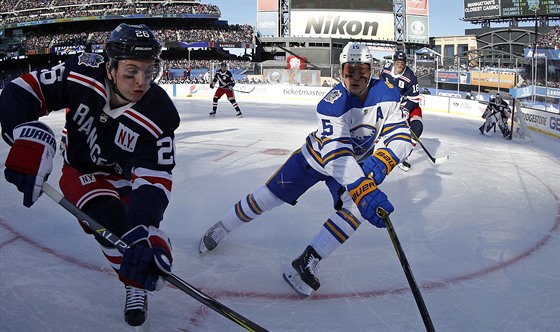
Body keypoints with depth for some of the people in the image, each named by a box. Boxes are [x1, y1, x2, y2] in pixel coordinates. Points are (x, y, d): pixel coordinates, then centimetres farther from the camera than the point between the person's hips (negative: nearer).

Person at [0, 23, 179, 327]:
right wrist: (29, 137, -49)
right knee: (109, 219, -25)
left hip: (126, 174, 1)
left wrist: (143, 230, -52)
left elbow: (153, 179, -35)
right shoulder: (83, 74, -30)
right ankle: (135, 284, -1)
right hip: (82, 170, -1)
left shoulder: (159, 116, -31)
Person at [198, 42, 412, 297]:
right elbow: (336, 156, -43)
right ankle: (221, 228, 26)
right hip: (317, 156, -3)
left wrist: (379, 163, -40)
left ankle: (307, 263, -12)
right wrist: (364, 191, -55)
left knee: (355, 209, -23)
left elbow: (400, 136, -20)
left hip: (356, 162, 3)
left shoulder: (387, 94, -20)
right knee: (269, 196, 0)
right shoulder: (332, 104, -33)